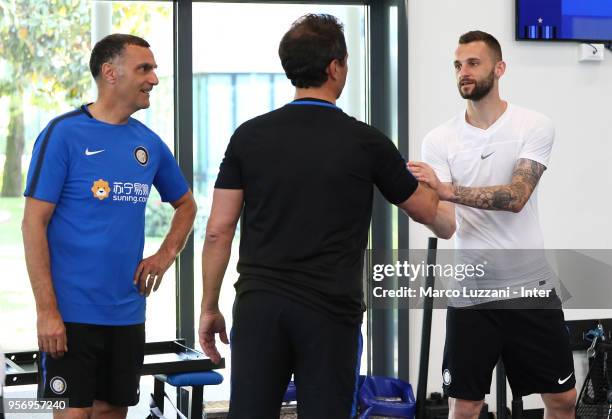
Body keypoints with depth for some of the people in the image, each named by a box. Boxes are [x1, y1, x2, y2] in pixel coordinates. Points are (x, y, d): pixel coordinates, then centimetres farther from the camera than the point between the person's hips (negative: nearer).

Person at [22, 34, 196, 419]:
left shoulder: (150, 143, 8)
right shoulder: (64, 134, -9)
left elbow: (186, 204, 24)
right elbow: (34, 223, -11)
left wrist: (167, 253, 5)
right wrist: (46, 310, -16)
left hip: (128, 312, 6)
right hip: (72, 313, -5)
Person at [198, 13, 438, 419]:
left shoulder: (249, 136, 2)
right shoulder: (365, 142, -3)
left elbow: (218, 231, 1)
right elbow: (425, 211, 11)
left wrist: (209, 308, 11)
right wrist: (429, 183, 34)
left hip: (259, 304, 3)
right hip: (329, 311, -2)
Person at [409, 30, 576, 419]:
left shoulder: (535, 126, -6)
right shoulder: (439, 139, -1)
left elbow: (515, 197, -21)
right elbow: (446, 227, -10)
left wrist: (445, 189, -32)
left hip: (531, 285, -1)